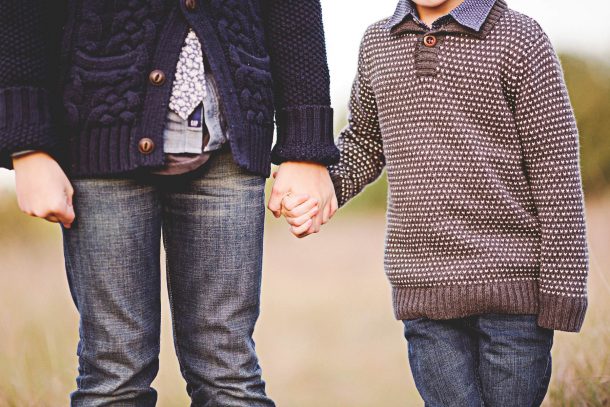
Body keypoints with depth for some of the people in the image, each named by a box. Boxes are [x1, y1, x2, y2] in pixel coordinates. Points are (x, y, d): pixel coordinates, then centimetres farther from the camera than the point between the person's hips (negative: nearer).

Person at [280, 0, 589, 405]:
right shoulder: (377, 43, 12)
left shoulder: (521, 40, -2)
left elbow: (556, 169, -4)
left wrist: (564, 288, -8)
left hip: (514, 284, -3)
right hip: (424, 293, 3)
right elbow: (364, 143, 25)